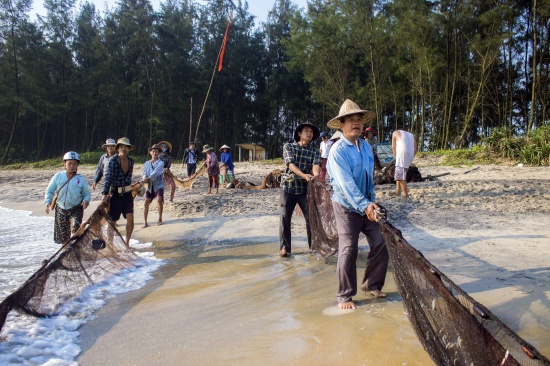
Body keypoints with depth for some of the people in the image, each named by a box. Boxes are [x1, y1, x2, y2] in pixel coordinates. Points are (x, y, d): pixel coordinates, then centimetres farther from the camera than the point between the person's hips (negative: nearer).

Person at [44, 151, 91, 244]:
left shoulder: (81, 179, -3)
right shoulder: (58, 176, -2)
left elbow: (86, 193, 4)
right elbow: (50, 191, 4)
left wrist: (86, 201, -18)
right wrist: (48, 202, -11)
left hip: (76, 209, -2)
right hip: (61, 209, 2)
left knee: (76, 228, -23)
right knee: (62, 233, 10)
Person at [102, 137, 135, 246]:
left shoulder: (131, 161, 4)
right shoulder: (113, 161, -12)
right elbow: (108, 178, -20)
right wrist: (105, 194, -27)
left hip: (127, 193, 4)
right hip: (115, 194, -4)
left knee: (130, 218, -5)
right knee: (112, 220, 6)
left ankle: (127, 243, 9)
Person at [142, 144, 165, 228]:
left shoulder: (160, 163, -5)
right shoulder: (147, 163, 9)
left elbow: (156, 173, -19)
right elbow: (144, 173, 3)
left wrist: (148, 178, -31)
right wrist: (144, 178, -20)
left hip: (159, 185, -4)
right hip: (150, 186, 4)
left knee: (159, 200, -17)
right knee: (146, 202, -3)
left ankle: (160, 219, 4)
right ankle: (145, 222, 3)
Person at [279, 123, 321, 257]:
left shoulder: (315, 151, 4)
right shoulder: (288, 146, -1)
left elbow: (316, 164, -16)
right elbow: (290, 163, -17)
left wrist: (316, 175, -40)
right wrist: (304, 175, -35)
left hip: (306, 188, 1)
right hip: (288, 186, -1)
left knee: (311, 217, 2)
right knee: (285, 218, 1)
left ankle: (313, 245, 18)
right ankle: (284, 247, 12)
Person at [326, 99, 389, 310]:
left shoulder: (366, 147, 6)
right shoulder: (338, 150, -16)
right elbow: (346, 183, -25)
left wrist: (372, 201, 13)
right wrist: (364, 205, -32)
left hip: (366, 204, 7)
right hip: (346, 206, -6)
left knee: (380, 245, 4)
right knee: (348, 250, -7)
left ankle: (372, 284, 24)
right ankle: (344, 296, 7)